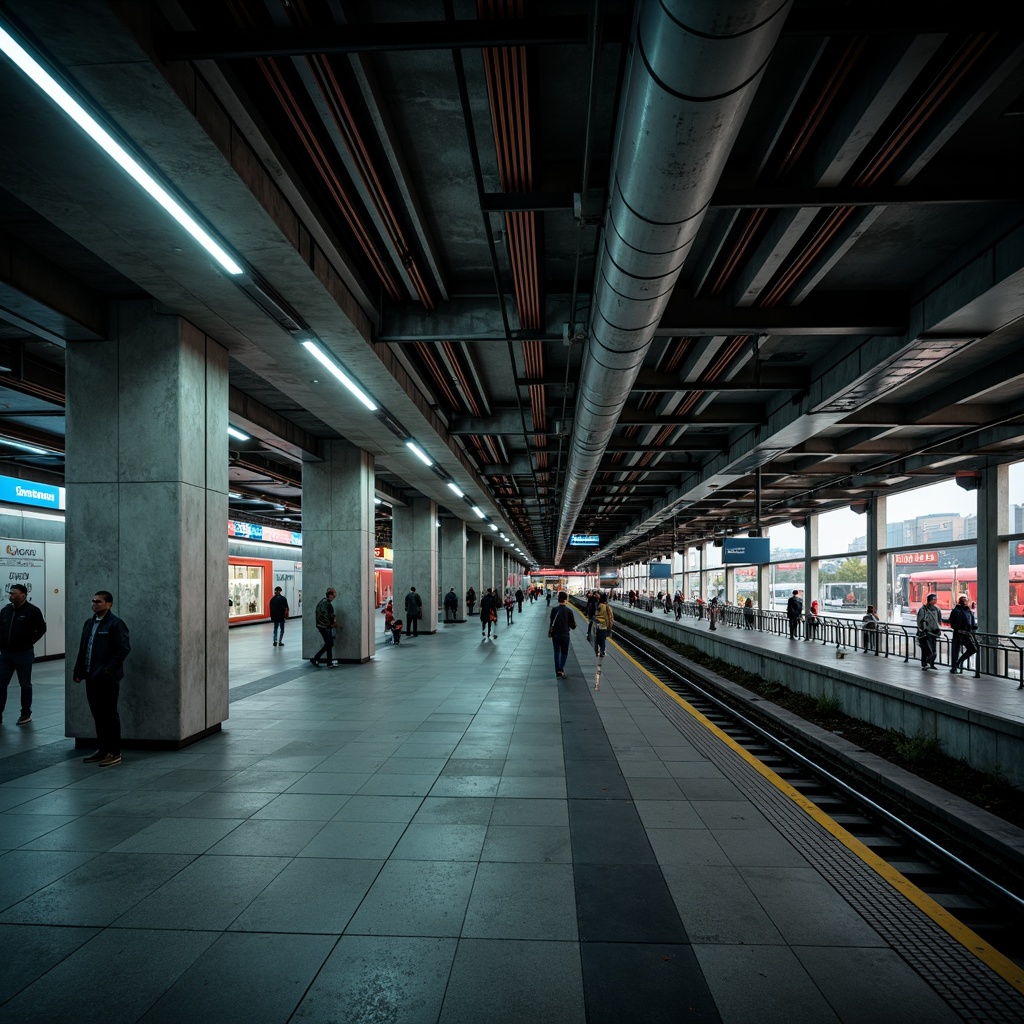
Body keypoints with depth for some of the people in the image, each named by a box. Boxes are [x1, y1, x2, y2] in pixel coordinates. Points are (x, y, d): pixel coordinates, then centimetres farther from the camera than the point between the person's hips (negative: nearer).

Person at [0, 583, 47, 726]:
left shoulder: (32, 611, -8)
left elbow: (41, 628, -5)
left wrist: (29, 642, -8)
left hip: (23, 654, -5)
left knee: (25, 684, 6)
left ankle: (26, 714, 16)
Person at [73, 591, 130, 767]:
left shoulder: (115, 624, -10)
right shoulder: (89, 623, 14)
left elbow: (124, 649, -17)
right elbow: (82, 649, 17)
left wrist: (108, 670, -19)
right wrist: (78, 671, 9)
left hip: (108, 678, -7)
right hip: (91, 677, 7)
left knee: (110, 715, -1)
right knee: (98, 715, 13)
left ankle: (115, 753, 6)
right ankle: (102, 750, 23)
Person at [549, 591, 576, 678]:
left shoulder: (554, 609, -7)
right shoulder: (569, 610, -9)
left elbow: (551, 622, -6)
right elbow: (573, 625, -4)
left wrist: (549, 632, 6)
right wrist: (573, 626, 18)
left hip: (555, 634, 1)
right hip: (565, 635, -1)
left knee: (557, 653, 11)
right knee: (564, 653, 11)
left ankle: (558, 672, 13)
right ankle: (561, 669, -8)